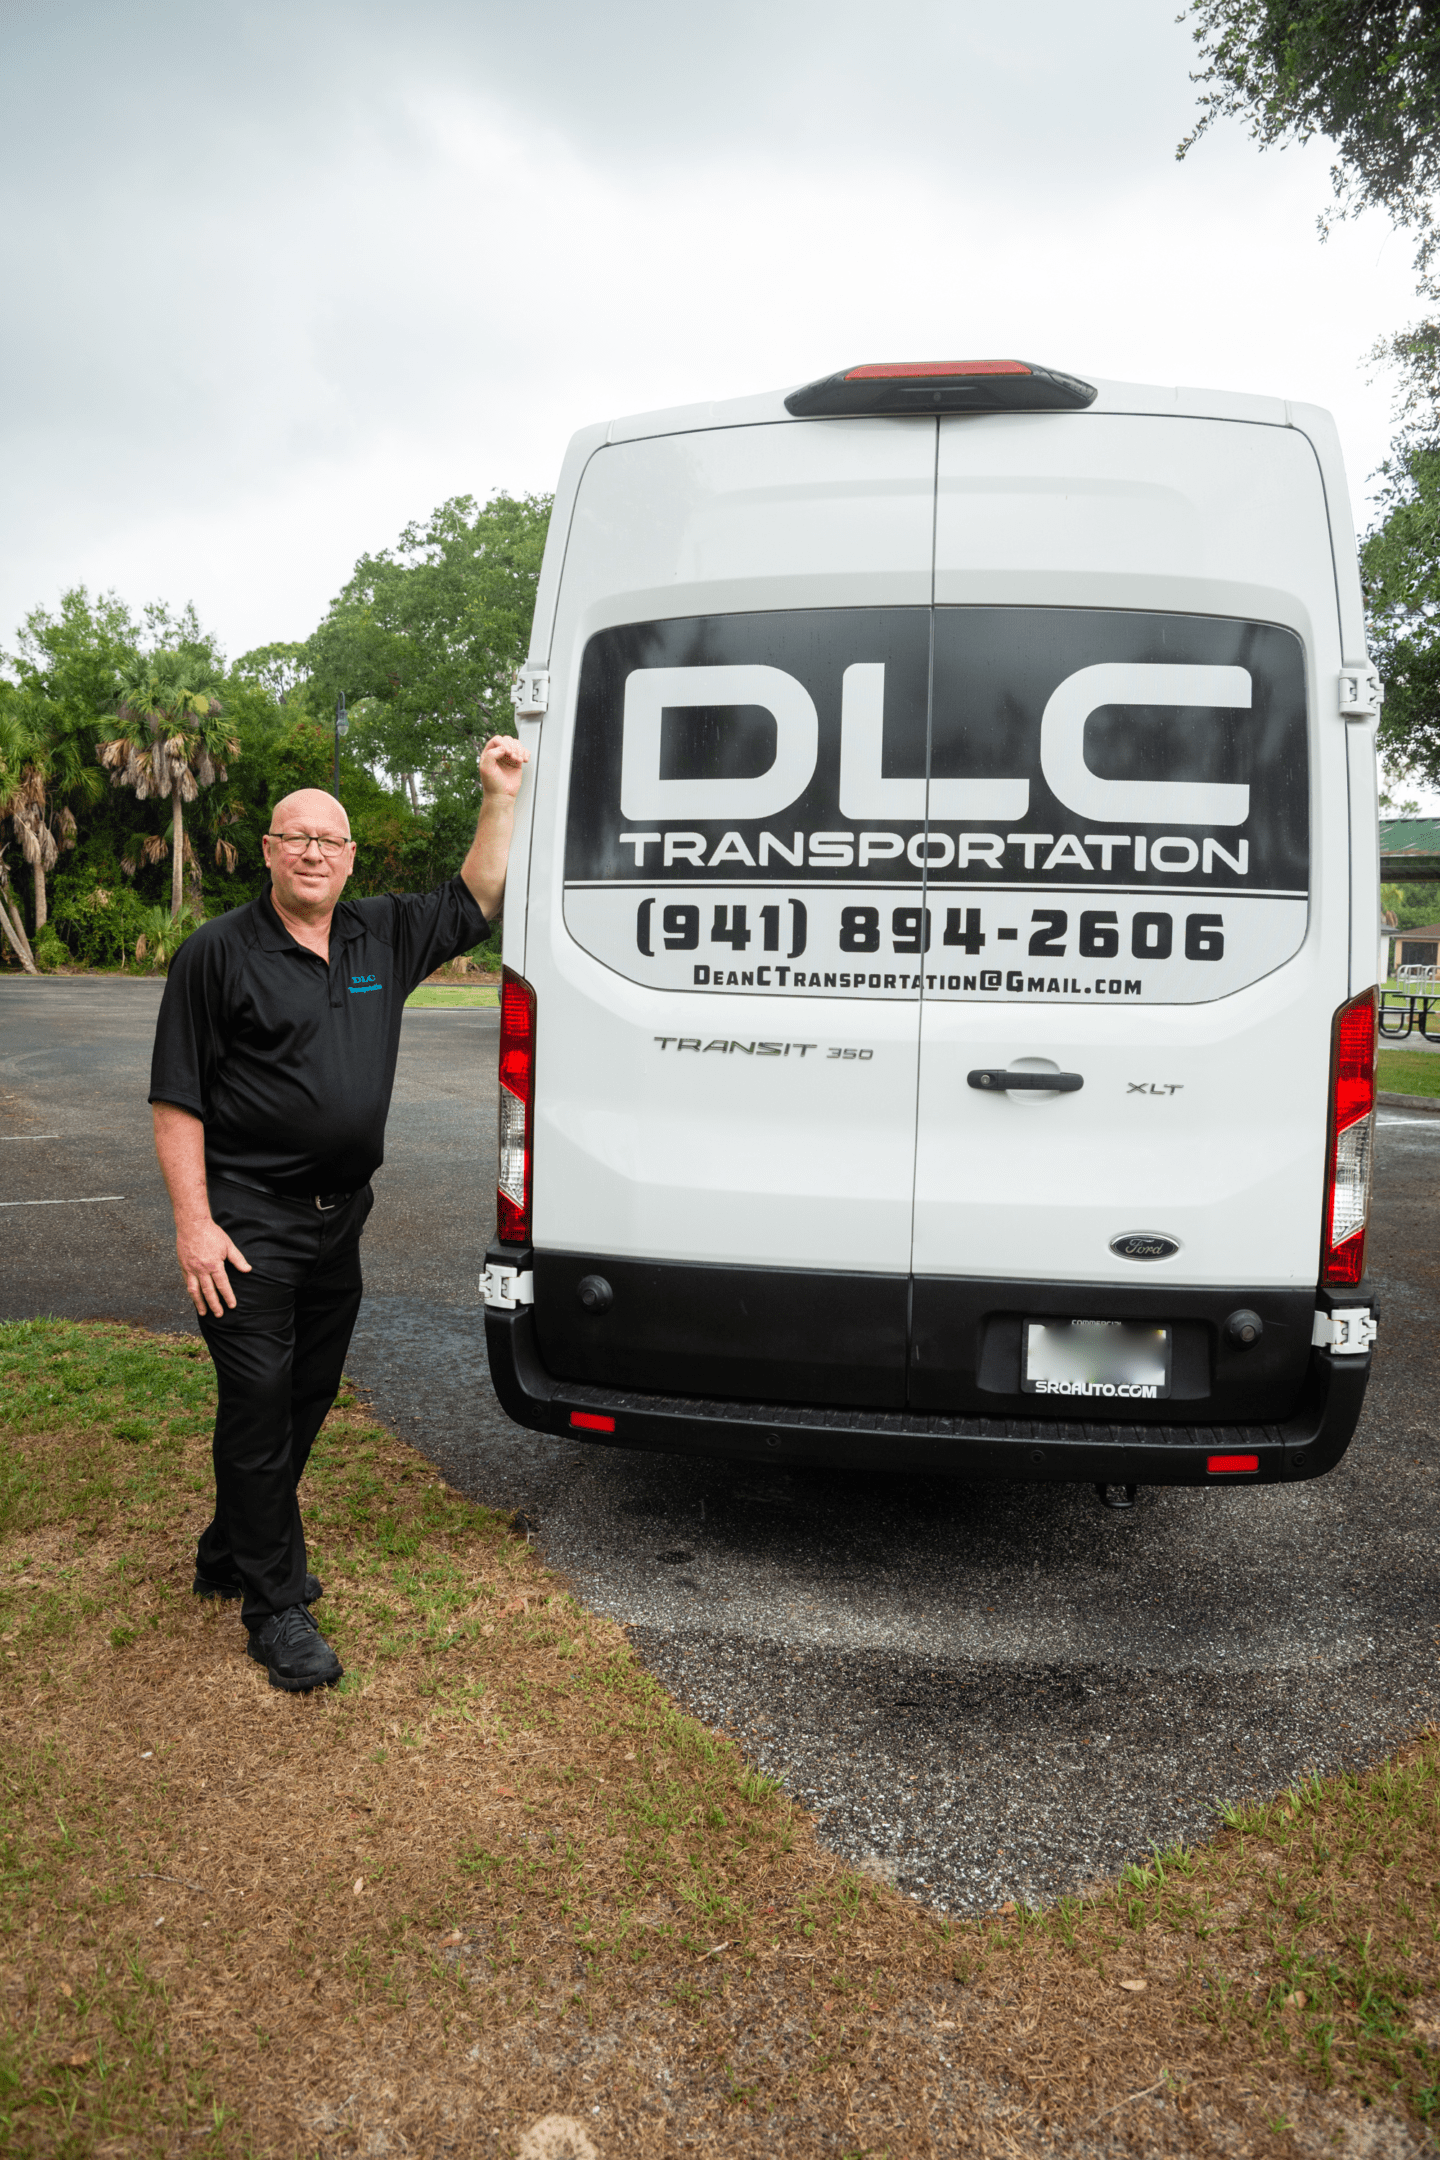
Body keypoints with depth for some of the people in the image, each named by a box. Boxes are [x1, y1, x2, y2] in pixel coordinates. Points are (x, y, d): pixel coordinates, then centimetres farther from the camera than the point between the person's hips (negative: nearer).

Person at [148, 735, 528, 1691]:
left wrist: (502, 795, 8)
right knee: (260, 1404, -2)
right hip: (248, 1222, -6)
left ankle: (230, 1556, 35)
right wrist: (194, 1222, -15)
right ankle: (277, 1605, 13)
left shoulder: (382, 938, 8)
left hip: (338, 1218, 6)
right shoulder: (219, 952, -7)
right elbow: (177, 1101, -8)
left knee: (307, 1398, 16)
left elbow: (476, 901, 16)